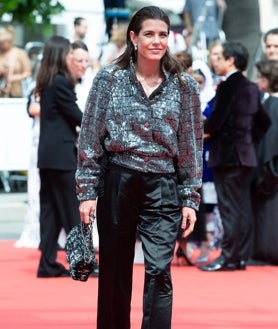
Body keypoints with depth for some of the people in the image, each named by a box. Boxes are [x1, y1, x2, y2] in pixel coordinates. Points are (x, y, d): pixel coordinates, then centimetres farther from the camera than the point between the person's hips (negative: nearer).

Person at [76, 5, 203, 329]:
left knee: (159, 270, -11)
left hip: (163, 187, 0)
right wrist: (87, 191, -3)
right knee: (114, 274, 7)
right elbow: (90, 138, 2)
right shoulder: (109, 79, 1)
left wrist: (190, 199, 2)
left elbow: (192, 146, 7)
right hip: (117, 183, 0)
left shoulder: (184, 87, 4)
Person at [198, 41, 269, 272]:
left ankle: (228, 258, -6)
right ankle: (242, 256, 12)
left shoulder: (227, 87, -15)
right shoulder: (252, 88, 11)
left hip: (227, 155, -8)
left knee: (230, 208, -7)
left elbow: (215, 122, -19)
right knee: (243, 207, 9)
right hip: (246, 153, 8)